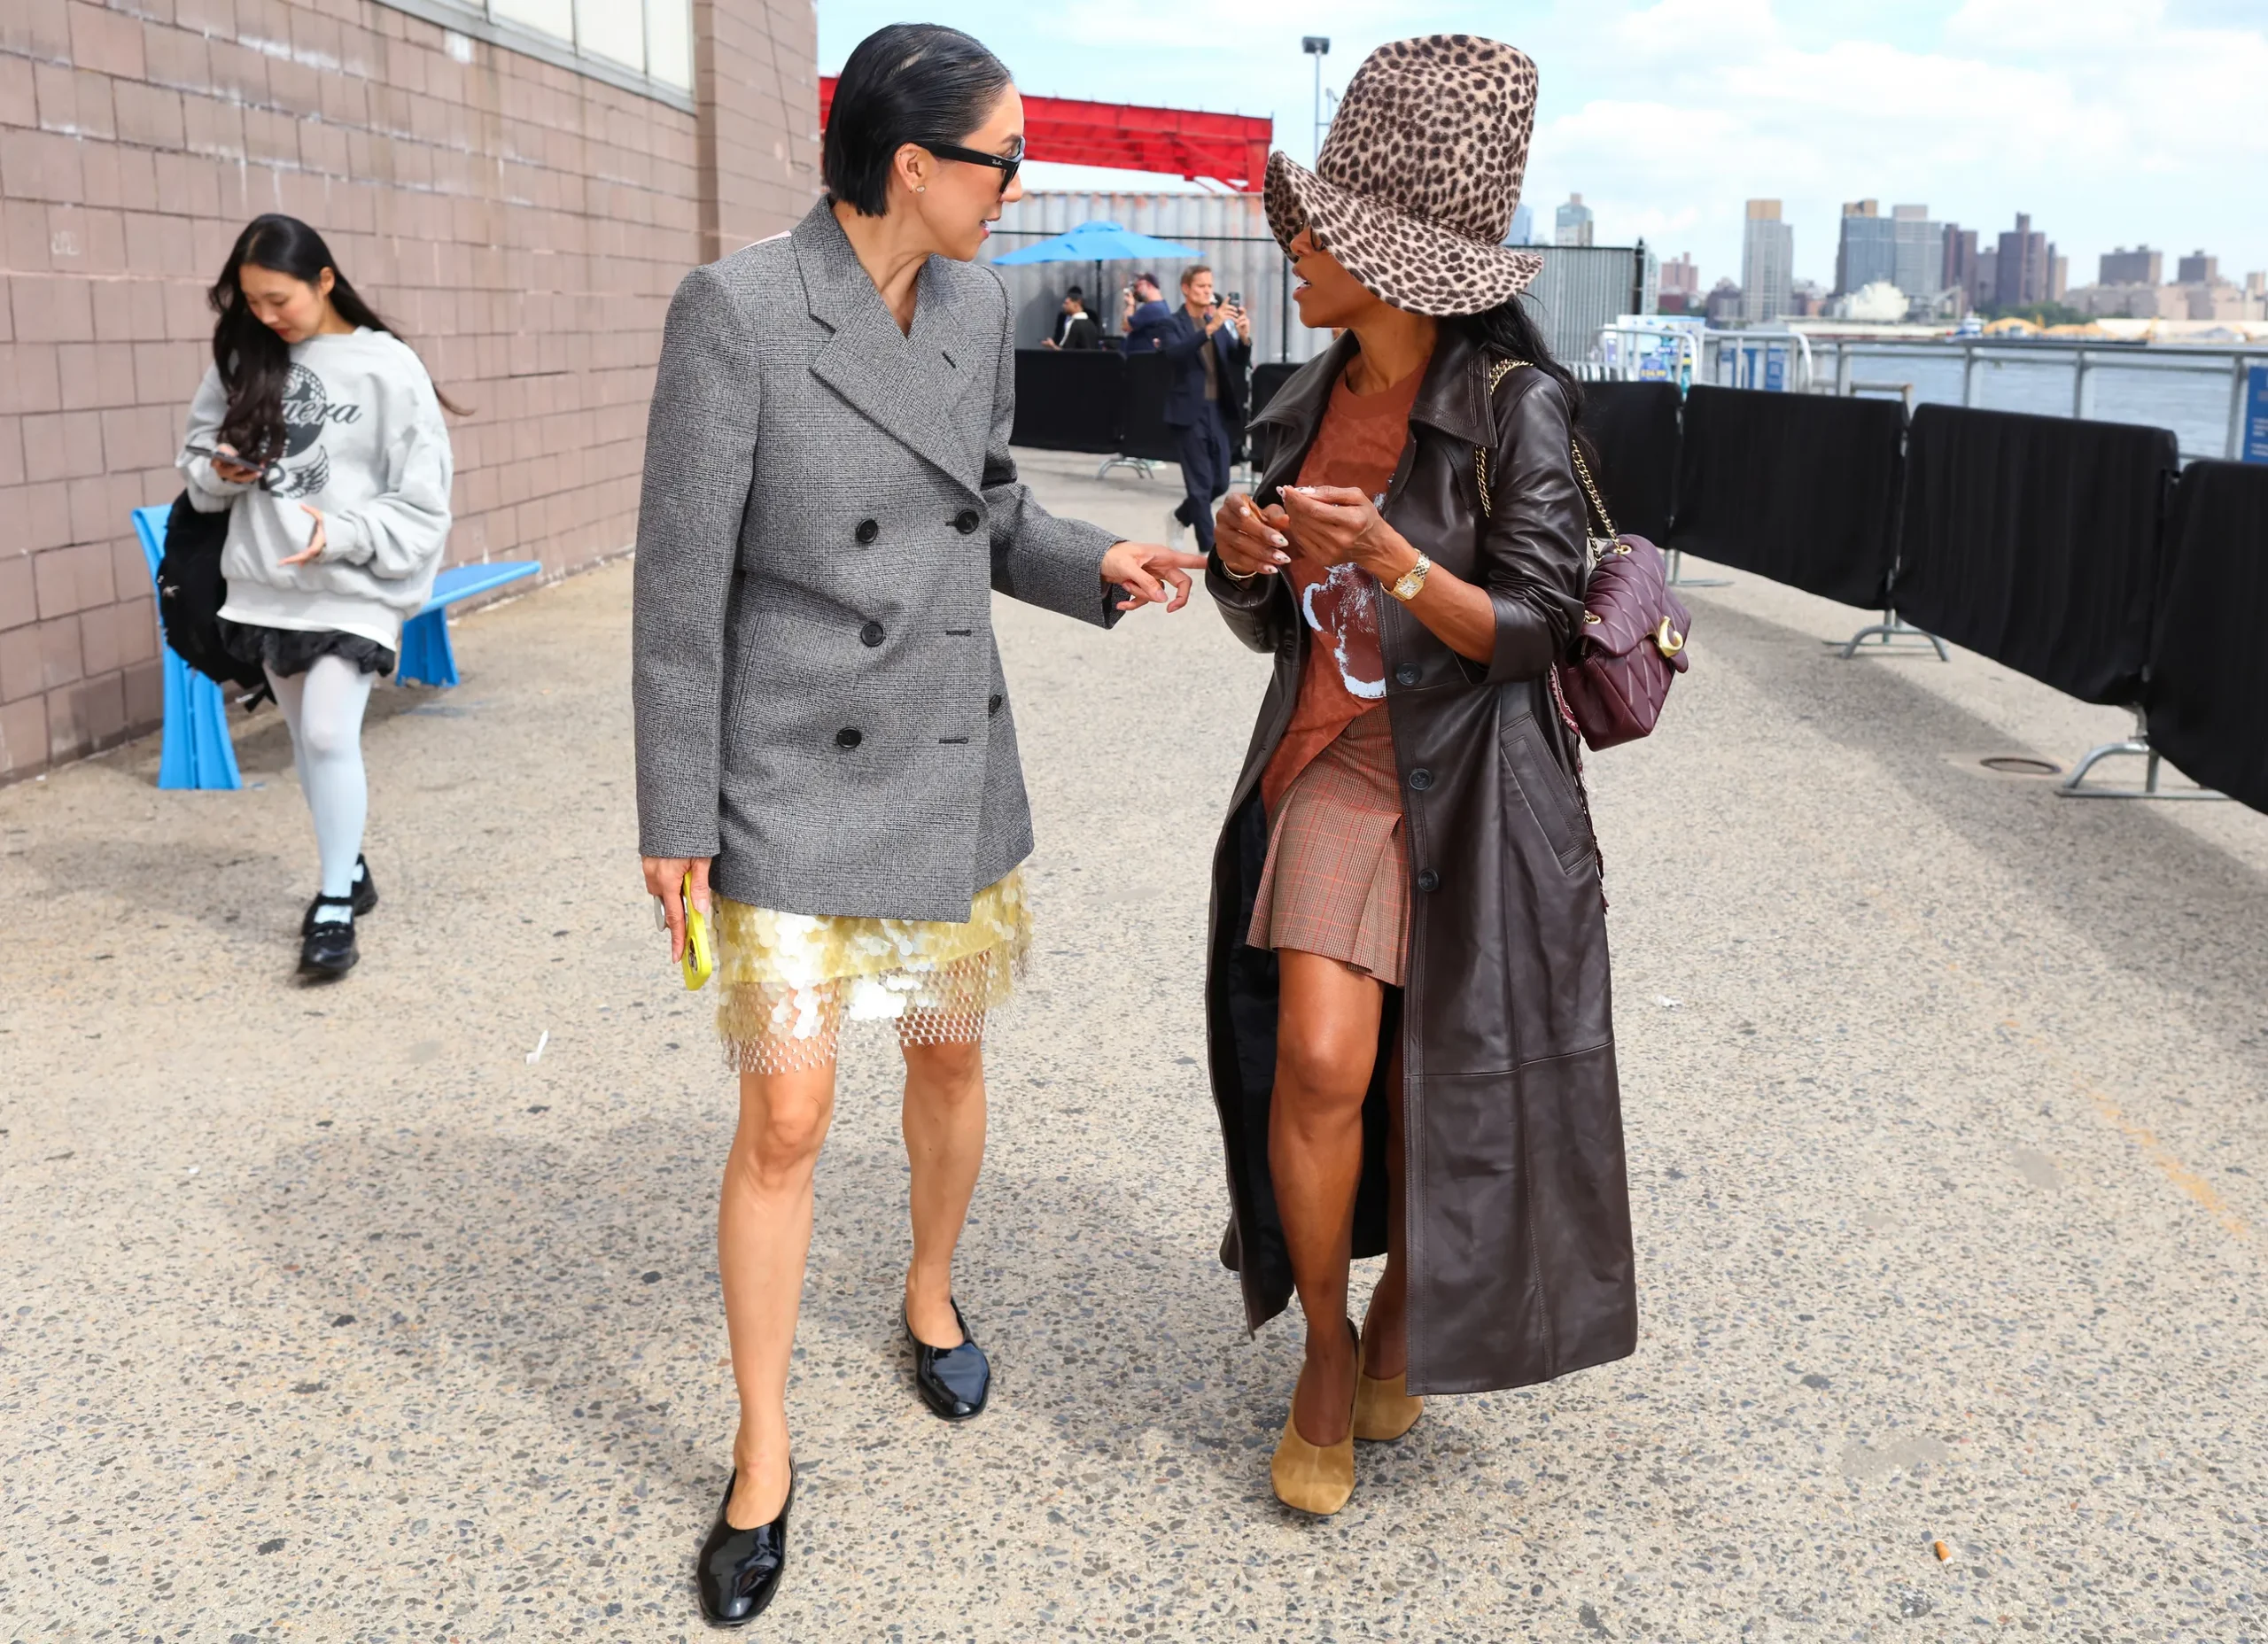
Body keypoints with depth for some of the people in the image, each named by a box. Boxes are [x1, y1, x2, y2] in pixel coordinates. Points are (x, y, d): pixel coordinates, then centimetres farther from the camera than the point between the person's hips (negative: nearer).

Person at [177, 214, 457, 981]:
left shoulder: (386, 367, -10)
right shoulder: (243, 360, 4)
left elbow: (421, 501, -10)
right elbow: (198, 446, 15)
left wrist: (341, 535, -21)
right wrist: (218, 470, -7)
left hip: (353, 587, -5)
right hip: (267, 584, 6)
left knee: (330, 734, -13)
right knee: (306, 738, 14)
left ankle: (335, 909, -2)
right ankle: (349, 873, 31)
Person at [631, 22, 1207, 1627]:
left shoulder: (976, 307, 1)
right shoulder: (734, 311, -17)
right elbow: (682, 576, -14)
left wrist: (1100, 566, -7)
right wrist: (675, 816, -11)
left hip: (955, 763, 5)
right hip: (797, 779, -5)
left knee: (951, 1058, 17)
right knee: (786, 1123, -2)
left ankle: (932, 1294, 46)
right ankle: (763, 1457, 17)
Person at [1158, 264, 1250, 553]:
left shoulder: (1220, 323, 14)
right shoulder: (1172, 323, -4)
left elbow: (1239, 362, 6)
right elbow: (1175, 354, -24)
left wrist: (1244, 338, -16)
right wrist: (1210, 329, -34)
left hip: (1219, 410, 6)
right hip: (1192, 411, -6)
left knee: (1220, 482, 8)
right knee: (1201, 483, -5)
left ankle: (1180, 518, 33)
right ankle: (1209, 548, 1)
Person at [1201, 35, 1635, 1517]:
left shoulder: (1518, 404, -12)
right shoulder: (1310, 407, 4)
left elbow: (1532, 629, -13)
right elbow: (1269, 624, 10)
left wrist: (1390, 561, -28)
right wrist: (1244, 554, -13)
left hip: (1478, 790, -3)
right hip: (1336, 766, 3)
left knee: (1450, 1087, 8)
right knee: (1320, 1062, -11)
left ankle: (1409, 1300, 38)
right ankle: (1327, 1353, 12)